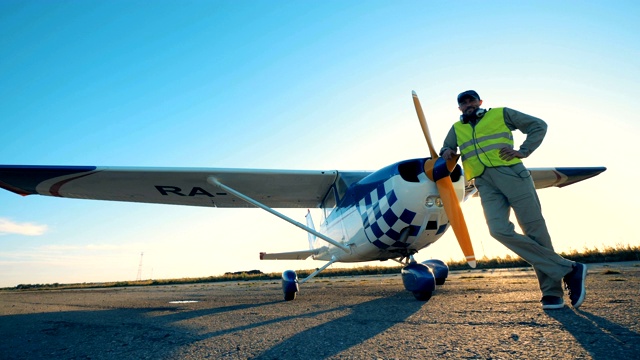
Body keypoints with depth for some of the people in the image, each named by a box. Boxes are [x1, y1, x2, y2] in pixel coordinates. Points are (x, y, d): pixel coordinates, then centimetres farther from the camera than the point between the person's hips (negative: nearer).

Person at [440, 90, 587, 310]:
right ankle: (568, 269, -9)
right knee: (500, 230, -19)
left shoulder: (501, 114, 14)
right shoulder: (456, 129, 23)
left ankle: (551, 292, 6)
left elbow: (539, 126, 13)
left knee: (535, 231, -5)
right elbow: (445, 151, 26)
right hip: (485, 184, 2)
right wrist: (447, 152, 1)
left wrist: (523, 151, -3)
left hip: (510, 173, -2)